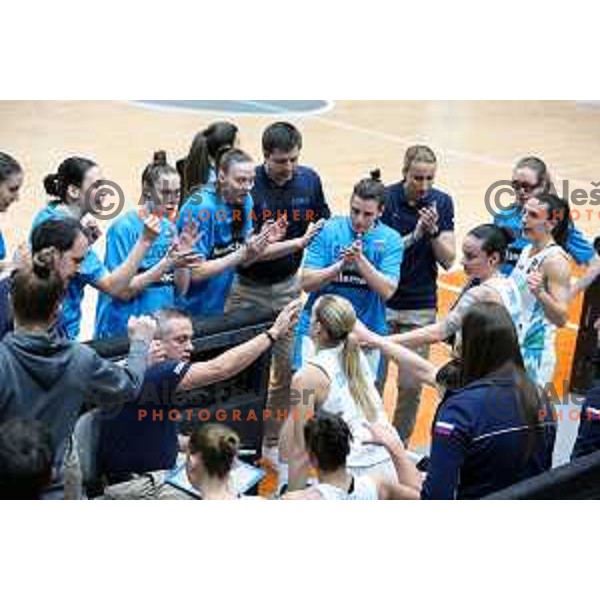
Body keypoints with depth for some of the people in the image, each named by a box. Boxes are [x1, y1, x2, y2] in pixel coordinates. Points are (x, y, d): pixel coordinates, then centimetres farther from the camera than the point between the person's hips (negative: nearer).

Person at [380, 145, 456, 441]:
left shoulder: (442, 202, 0)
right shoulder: (385, 198, -8)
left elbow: (448, 261, -2)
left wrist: (433, 231, -18)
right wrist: (413, 236, -22)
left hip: (422, 307, 2)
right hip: (382, 303, -2)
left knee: (412, 385, 7)